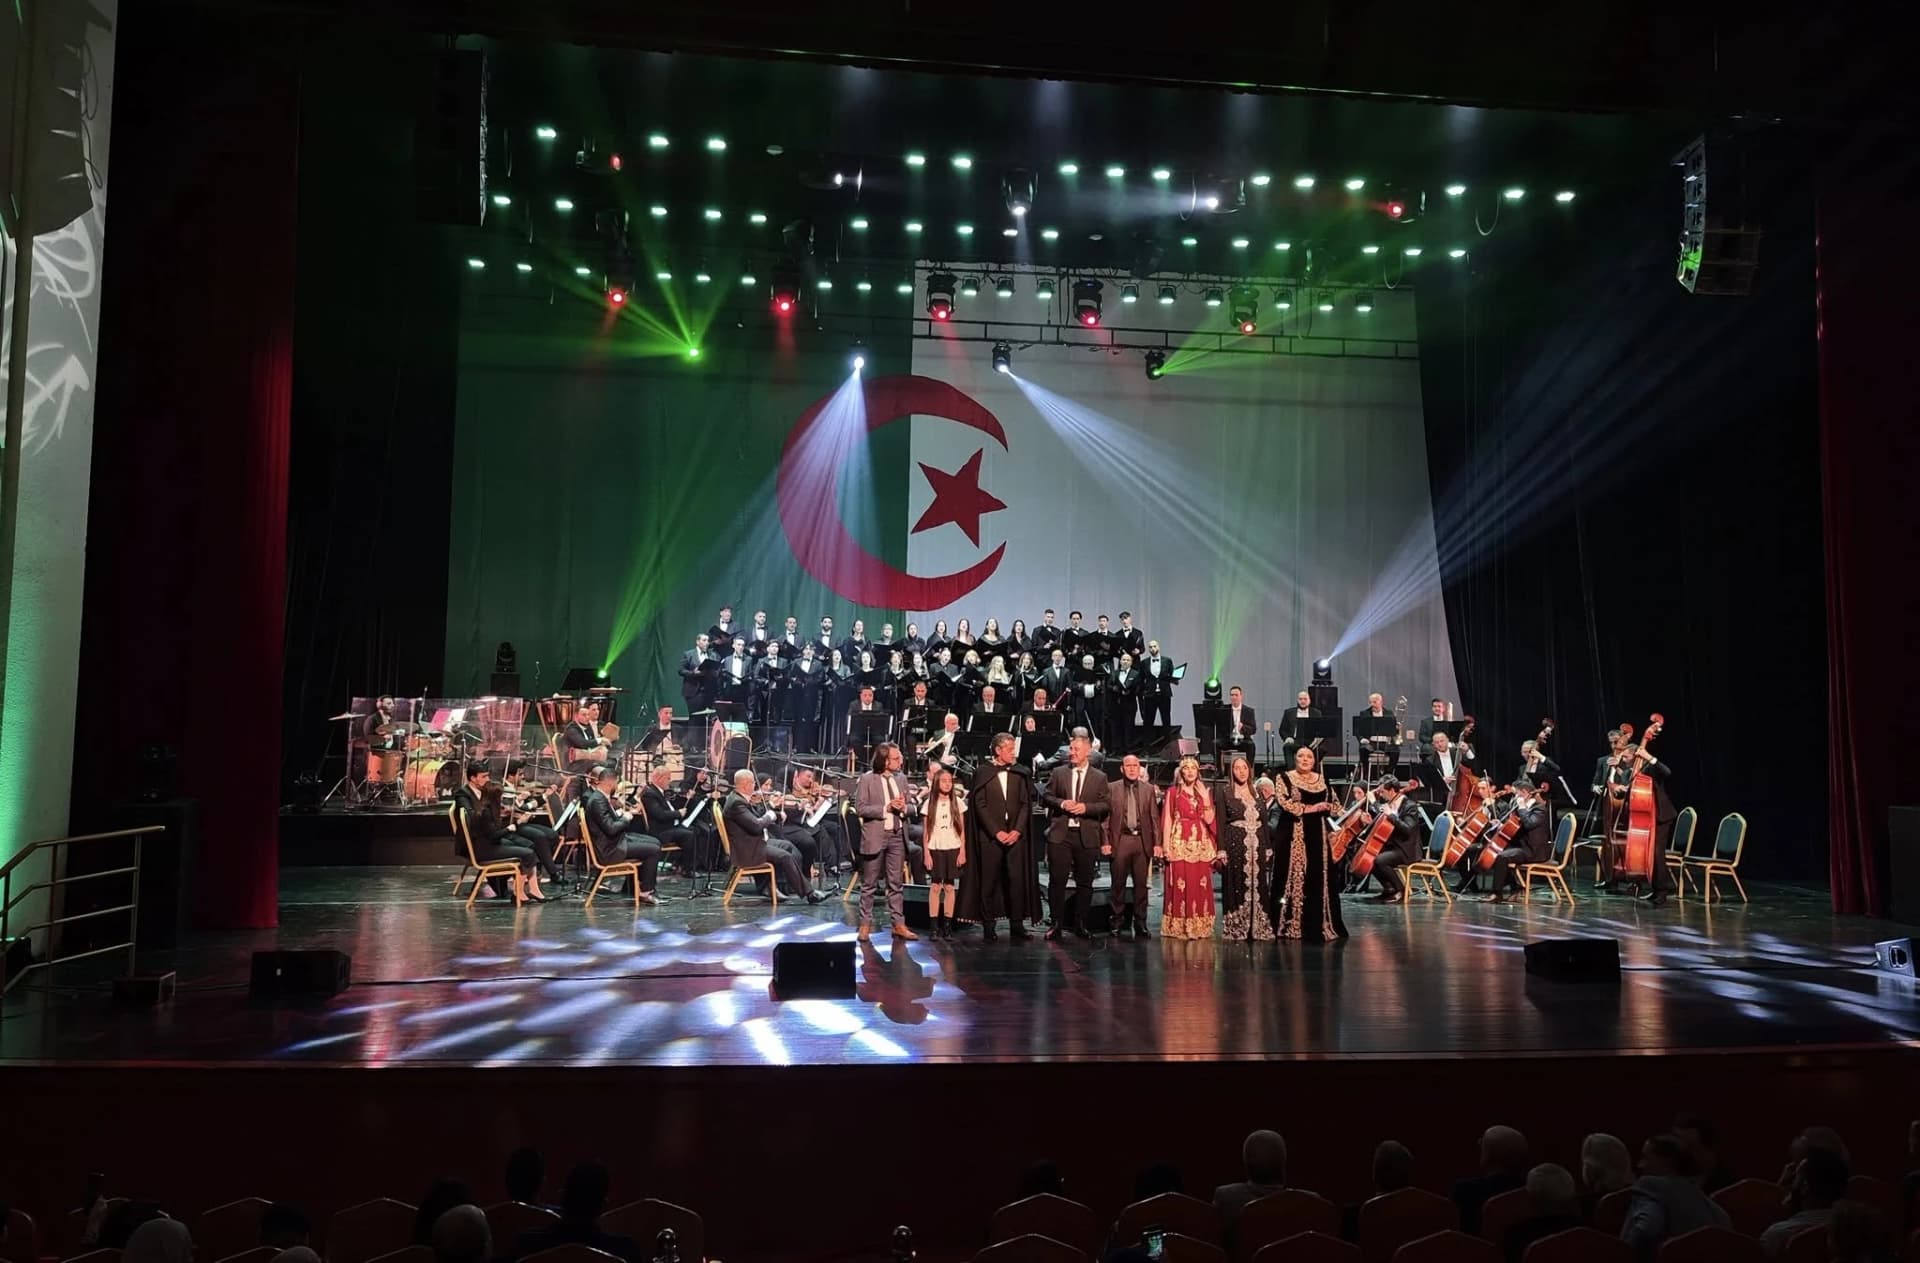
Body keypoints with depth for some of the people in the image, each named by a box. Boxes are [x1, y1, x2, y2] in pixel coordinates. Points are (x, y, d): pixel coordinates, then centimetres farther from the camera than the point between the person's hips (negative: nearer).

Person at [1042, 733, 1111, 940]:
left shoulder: (1099, 777, 7)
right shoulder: (1058, 773, 9)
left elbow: (1105, 805, 3)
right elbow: (1046, 797, 8)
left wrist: (1086, 807, -12)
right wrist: (1061, 803, -10)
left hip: (1087, 836, 0)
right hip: (1060, 834, 0)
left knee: (1085, 883, 5)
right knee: (1057, 880, -2)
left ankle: (1080, 925, 15)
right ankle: (1057, 924, 6)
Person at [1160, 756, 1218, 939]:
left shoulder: (1204, 793, 15)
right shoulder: (1173, 792, 6)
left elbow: (1209, 820, 4)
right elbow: (1167, 821, 0)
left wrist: (1206, 798, -5)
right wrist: (1166, 847, -8)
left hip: (1201, 844, 3)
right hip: (1179, 843, -3)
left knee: (1201, 886, 0)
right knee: (1179, 885, -6)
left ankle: (1200, 926, 8)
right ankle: (1179, 927, 0)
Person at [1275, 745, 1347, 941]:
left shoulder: (1322, 779, 15)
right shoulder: (1285, 778, 0)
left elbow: (1332, 804, 22)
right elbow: (1284, 803, -13)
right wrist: (1310, 808, -14)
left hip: (1318, 836, 4)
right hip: (1294, 836, -4)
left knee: (1320, 880, 3)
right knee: (1295, 879, -5)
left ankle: (1320, 925, 8)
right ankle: (1291, 925, -2)